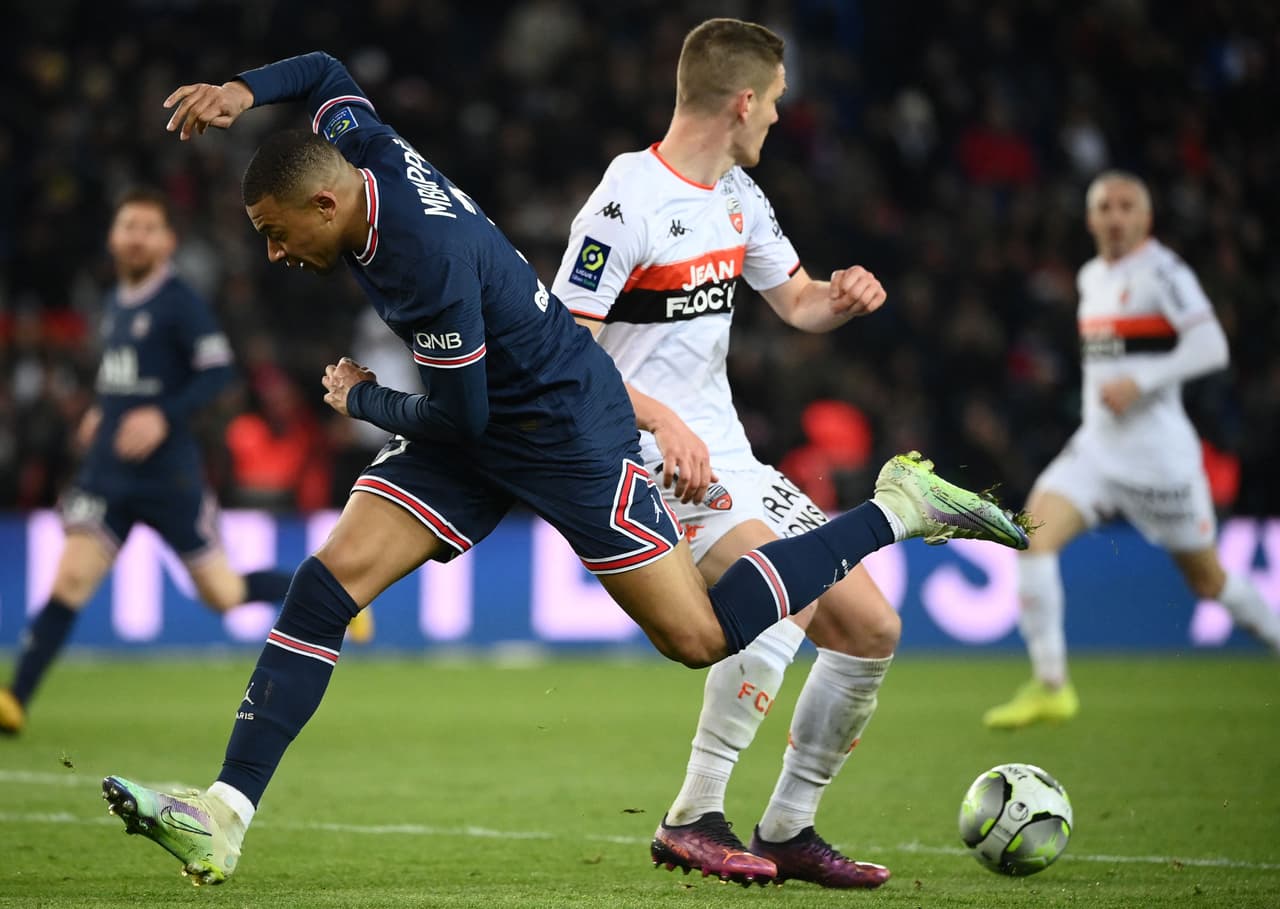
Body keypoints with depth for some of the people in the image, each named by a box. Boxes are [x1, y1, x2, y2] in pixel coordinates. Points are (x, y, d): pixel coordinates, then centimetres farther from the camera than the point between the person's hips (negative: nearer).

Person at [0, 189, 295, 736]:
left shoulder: (180, 303, -9)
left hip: (169, 478, -5)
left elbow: (217, 372, -16)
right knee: (70, 579, -11)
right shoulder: (115, 304, 13)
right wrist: (103, 412, 15)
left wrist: (163, 416, -26)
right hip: (106, 474, 5)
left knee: (223, 596, 5)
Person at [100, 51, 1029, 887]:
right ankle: (222, 818, -13)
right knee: (327, 581, -9)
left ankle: (899, 507, 11)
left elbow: (459, 416, -22)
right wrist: (245, 90, -1)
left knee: (699, 636, -5)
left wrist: (360, 401, -4)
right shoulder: (359, 149, -7)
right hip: (476, 425, 9)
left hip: (566, 431, -9)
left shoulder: (425, 261, -32)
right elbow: (328, 72, 16)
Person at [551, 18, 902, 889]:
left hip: (725, 456, 9)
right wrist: (661, 417, -28)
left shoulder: (738, 195, 11)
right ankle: (693, 819, -23)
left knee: (872, 628, 3)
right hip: (645, 460, -9)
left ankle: (788, 832, 15)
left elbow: (798, 303, 23)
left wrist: (838, 297, -1)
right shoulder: (628, 203, -15)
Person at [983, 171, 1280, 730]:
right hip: (1096, 447, 6)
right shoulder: (1091, 277, 13)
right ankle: (1049, 685, -15)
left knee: (1207, 580, 5)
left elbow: (1210, 347, -19)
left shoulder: (1161, 270, -10)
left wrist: (1139, 383, -24)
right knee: (1034, 533, -17)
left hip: (1158, 451, -6)